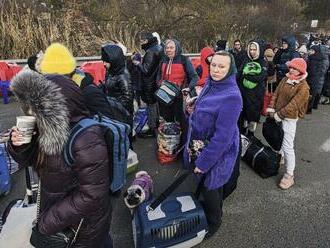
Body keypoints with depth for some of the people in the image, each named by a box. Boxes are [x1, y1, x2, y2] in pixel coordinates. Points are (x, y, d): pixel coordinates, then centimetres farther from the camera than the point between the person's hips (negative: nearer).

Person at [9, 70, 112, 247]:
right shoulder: (48, 130, -9)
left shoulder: (86, 141, -34)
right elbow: (30, 161, 5)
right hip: (51, 207, 7)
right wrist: (18, 146, -17)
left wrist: (49, 221, -19)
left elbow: (91, 196, -29)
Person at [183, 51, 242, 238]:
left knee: (210, 186, 13)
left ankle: (213, 221, 42)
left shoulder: (231, 96, -27)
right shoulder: (211, 84, -1)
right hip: (201, 144, 7)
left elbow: (223, 136, -26)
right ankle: (211, 206, 55)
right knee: (206, 183, 26)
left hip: (217, 151, -7)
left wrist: (203, 162, -21)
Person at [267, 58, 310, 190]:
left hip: (289, 119, -7)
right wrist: (271, 108, -5)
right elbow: (276, 94, 6)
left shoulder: (303, 87, -14)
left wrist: (279, 114, -18)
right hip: (278, 116, 7)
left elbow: (294, 105, -19)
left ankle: (289, 175, 2)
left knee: (287, 146, -7)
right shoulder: (285, 79, 7)